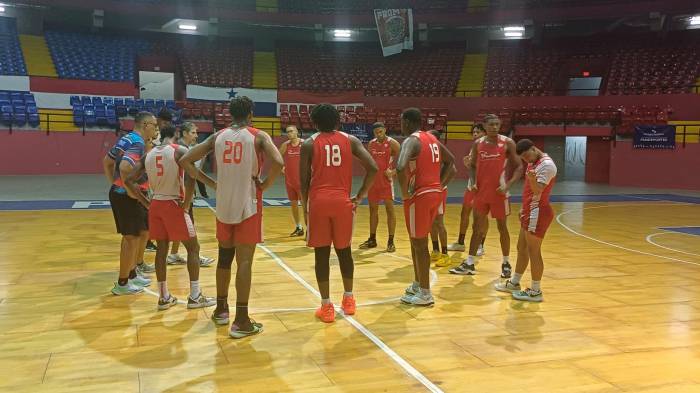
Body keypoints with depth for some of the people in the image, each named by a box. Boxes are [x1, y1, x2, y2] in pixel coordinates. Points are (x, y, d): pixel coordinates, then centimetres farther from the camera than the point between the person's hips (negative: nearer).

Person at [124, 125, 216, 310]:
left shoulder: (148, 154, 8)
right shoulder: (180, 150, -8)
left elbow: (129, 180, 7)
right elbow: (191, 176, -24)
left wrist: (146, 202, 10)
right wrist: (187, 203, -14)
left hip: (156, 205, 5)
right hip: (174, 205, -5)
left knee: (161, 249, 13)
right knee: (193, 248, 6)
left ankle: (164, 297, 17)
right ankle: (195, 296, 6)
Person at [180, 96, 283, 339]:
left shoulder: (218, 136, 6)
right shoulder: (258, 136, -6)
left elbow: (185, 161, 3)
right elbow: (277, 163, -23)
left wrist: (212, 184, 7)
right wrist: (264, 185, -7)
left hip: (223, 205, 4)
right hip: (248, 205, -4)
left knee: (224, 258, 18)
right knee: (244, 262, -2)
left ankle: (221, 310, 29)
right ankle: (241, 321, 1)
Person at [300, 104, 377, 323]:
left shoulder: (309, 144, 4)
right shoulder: (350, 140, 9)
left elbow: (304, 180, 1)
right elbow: (373, 168, -2)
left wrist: (306, 206, 13)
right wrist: (360, 197, 6)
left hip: (319, 201, -2)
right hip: (342, 201, 2)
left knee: (321, 254, 5)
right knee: (344, 250, 17)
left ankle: (326, 306, 8)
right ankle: (348, 299, 27)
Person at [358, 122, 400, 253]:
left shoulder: (392, 143, -10)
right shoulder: (371, 144, 8)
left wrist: (394, 171, -20)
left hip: (386, 180, -6)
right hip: (373, 180, 6)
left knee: (389, 209, -4)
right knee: (373, 209, 11)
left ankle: (391, 241, 0)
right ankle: (372, 239, 21)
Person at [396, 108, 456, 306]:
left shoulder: (411, 141, -14)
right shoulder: (432, 138, 13)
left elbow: (401, 167, -32)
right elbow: (451, 161, 21)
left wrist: (405, 192, -19)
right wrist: (440, 184, 15)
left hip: (419, 196, -9)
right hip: (434, 193, 9)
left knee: (419, 244, 0)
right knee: (417, 241, 21)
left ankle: (425, 294, 7)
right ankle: (417, 285, 31)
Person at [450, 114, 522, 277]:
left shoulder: (508, 143, -5)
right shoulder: (478, 143, 5)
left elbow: (519, 167, -5)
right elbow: (472, 166, 15)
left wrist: (508, 184, -17)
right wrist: (473, 182, -2)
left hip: (498, 192, -3)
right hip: (480, 192, 3)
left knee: (502, 227, 6)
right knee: (478, 227, 8)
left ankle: (506, 263, 19)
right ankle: (469, 263, 14)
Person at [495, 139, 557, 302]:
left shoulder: (546, 165, -18)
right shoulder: (534, 163, 13)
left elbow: (538, 190, -29)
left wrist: (532, 179, -49)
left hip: (538, 213, -10)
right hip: (530, 212, 10)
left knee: (533, 252, -4)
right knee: (522, 248, 17)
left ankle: (536, 291, 4)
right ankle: (514, 283, 29)